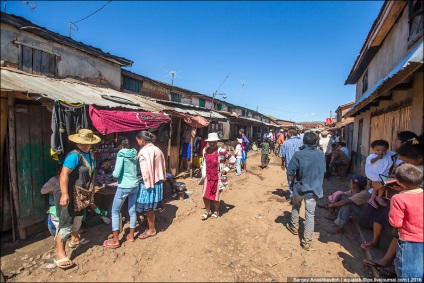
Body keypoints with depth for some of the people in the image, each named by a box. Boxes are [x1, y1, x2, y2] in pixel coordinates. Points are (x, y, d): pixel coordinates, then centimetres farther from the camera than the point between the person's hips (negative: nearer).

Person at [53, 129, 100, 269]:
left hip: (81, 194, 9)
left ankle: (75, 238, 49)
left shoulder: (91, 155, 5)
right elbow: (64, 174, -30)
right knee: (66, 223, -6)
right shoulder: (74, 156, -21)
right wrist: (64, 194, -37)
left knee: (78, 217, 25)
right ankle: (60, 254, 6)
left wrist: (91, 192, 21)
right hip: (68, 194, -8)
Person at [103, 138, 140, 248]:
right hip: (135, 185, 6)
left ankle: (115, 240, 16)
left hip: (124, 187, -6)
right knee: (132, 211, 16)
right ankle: (131, 236, 28)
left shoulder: (121, 155, -11)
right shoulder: (135, 154, 5)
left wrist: (114, 173, 6)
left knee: (115, 211, 10)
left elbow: (116, 174, -15)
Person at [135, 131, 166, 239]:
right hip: (158, 182, 8)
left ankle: (151, 230, 21)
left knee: (148, 208, 8)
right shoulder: (157, 149, 6)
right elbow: (162, 166, 9)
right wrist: (162, 178, 15)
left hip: (148, 183, -8)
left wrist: (146, 184, -11)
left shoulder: (144, 152, -17)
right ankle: (151, 227, 31)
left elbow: (145, 170, -19)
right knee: (151, 207, 18)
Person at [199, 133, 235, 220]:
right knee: (205, 195, 7)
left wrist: (226, 169, -9)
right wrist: (203, 175, 12)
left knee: (216, 196, 10)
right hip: (208, 177, 5)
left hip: (218, 177, -4)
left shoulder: (221, 151, -16)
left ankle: (216, 211, 34)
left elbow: (232, 159, -10)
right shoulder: (205, 150, 1)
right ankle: (207, 211, 30)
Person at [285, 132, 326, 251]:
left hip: (299, 188, -1)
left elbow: (290, 172, -14)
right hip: (314, 190, 1)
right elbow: (323, 171, 7)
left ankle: (294, 227, 43)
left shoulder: (298, 154, -16)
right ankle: (307, 242, 13)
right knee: (310, 215, 7)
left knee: (295, 207, 26)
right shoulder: (321, 154, -6)